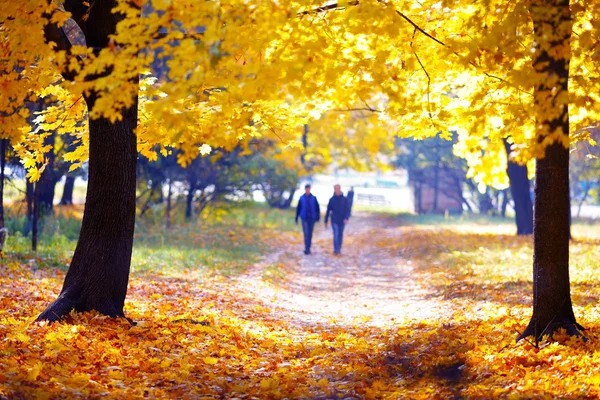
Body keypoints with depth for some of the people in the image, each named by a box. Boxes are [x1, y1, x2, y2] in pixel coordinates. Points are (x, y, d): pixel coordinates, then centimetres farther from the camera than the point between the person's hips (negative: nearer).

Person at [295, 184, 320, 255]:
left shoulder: (313, 198, 1)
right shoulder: (301, 198, 1)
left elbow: (317, 208, 4)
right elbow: (298, 208, 6)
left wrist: (318, 217, -3)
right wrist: (296, 218, 7)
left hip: (312, 218, 1)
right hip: (304, 218, -1)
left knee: (310, 234, 8)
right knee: (306, 233, -10)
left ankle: (308, 248, 17)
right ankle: (307, 249, -13)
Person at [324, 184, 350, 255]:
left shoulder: (344, 199, -2)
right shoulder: (331, 199, 0)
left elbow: (347, 210, -7)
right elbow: (328, 210, 5)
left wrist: (346, 218, -23)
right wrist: (326, 221, 7)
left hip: (342, 221, 1)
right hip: (334, 221, -1)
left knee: (340, 235, 10)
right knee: (336, 235, -13)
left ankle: (339, 250, 21)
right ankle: (336, 250, -18)